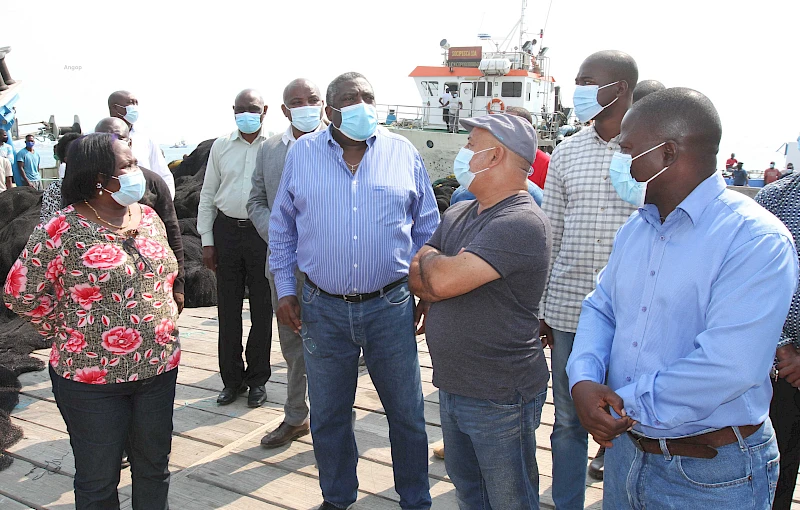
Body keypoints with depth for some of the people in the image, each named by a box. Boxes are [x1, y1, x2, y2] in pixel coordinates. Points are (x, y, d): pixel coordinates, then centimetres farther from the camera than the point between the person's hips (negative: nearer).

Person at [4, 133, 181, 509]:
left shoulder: (148, 217, 3)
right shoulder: (60, 231, -14)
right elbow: (21, 295, -8)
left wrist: (158, 325, 11)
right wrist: (71, 335, -3)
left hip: (160, 367, 5)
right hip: (92, 379, -5)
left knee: (154, 468, 19)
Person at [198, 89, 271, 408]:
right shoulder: (221, 146, 9)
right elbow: (208, 195, 12)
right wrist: (207, 241, 6)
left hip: (263, 232, -3)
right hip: (227, 230, 3)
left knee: (261, 308, 5)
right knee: (228, 309, 8)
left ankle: (258, 379, 19)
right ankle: (232, 379, 21)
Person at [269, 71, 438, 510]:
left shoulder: (403, 153, 2)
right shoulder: (302, 153, 3)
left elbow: (427, 226, 8)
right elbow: (282, 228, 9)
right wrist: (285, 290, 4)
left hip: (391, 306, 0)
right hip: (323, 309, 1)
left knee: (407, 412, 11)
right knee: (328, 416, 15)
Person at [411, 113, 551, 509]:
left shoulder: (522, 222, -22)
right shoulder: (457, 216, 8)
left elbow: (443, 280, -29)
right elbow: (417, 279, 5)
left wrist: (431, 258, -7)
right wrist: (441, 266, -15)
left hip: (500, 399, -8)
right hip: (451, 387, 9)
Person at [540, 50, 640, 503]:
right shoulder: (566, 152, 7)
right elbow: (551, 235, 10)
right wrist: (541, 309, 9)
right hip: (568, 309, 4)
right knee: (568, 420, 15)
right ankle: (566, 504, 33)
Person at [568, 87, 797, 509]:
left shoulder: (757, 240, -20)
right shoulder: (634, 230, 5)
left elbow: (727, 367, -28)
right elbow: (600, 308, 7)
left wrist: (627, 406, -20)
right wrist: (584, 380, -12)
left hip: (712, 475, -6)